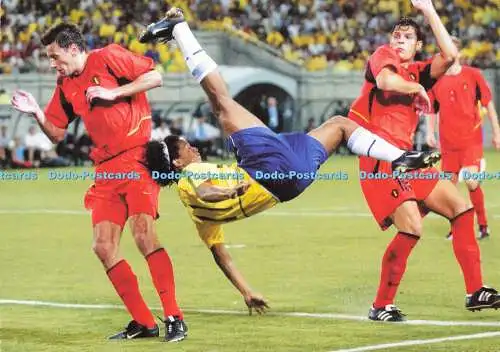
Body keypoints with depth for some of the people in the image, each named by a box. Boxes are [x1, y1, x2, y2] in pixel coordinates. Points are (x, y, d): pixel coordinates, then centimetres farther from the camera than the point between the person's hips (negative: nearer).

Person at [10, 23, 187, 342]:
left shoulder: (108, 58, -4)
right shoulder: (66, 85, 16)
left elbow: (155, 77, -10)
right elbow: (56, 133, 21)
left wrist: (113, 93, -13)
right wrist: (36, 113, 3)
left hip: (136, 157, -8)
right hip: (106, 169, 8)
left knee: (143, 233, -21)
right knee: (104, 247, -2)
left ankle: (174, 318, -17)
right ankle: (143, 323, 5)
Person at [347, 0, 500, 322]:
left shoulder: (417, 73, 18)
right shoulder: (383, 56, 2)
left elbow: (450, 56, 1)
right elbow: (385, 81, -23)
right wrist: (416, 89, -7)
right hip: (380, 159, -8)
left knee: (461, 207, 8)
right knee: (411, 227, -20)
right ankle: (381, 306, -9)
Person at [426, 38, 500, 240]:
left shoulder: (473, 75, -2)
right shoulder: (436, 80, 3)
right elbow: (432, 109, 15)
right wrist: (430, 133, 4)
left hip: (471, 140, -3)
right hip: (448, 142, 3)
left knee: (471, 182, -14)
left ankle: (483, 225, 3)